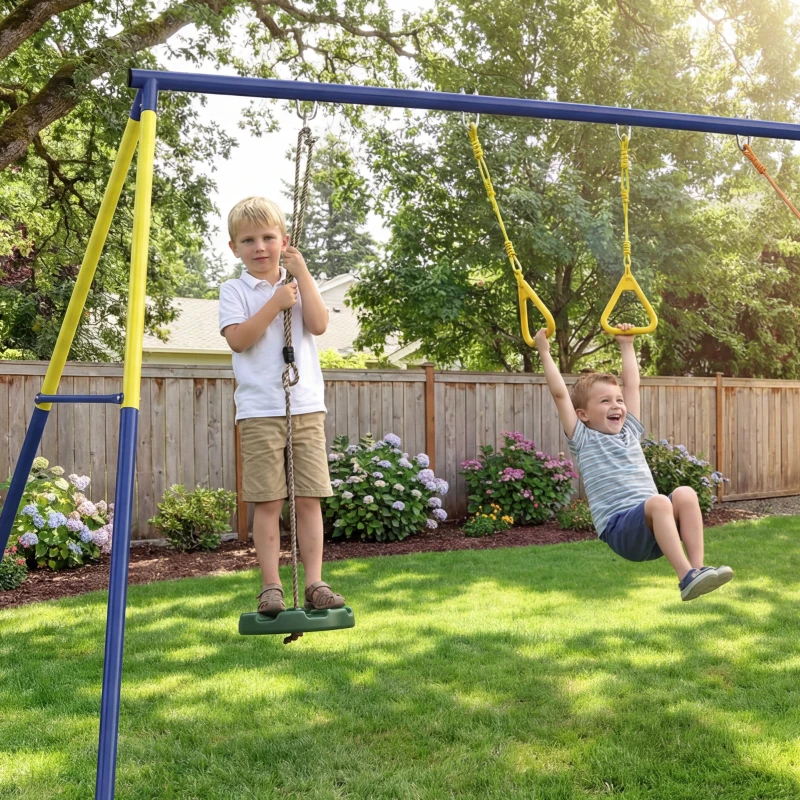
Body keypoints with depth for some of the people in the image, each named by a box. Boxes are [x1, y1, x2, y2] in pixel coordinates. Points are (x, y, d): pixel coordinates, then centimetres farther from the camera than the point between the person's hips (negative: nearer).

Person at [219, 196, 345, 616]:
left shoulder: (299, 284, 14)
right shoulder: (234, 290, 5)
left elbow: (318, 325, -4)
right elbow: (238, 339, -10)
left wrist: (303, 273, -5)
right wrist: (276, 303, -12)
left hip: (307, 407, 3)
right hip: (260, 411, -2)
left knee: (309, 498, 3)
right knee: (267, 502, -2)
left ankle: (314, 582, 9)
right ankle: (271, 586, 7)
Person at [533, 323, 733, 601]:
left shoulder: (630, 432, 23)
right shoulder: (583, 440, 8)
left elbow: (632, 384, 28)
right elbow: (559, 394, 4)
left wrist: (626, 345, 35)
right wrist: (545, 353, 10)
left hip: (654, 527, 5)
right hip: (619, 530, -5)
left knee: (685, 493, -24)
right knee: (658, 502, -34)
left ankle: (698, 569, -31)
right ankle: (686, 577, -40)